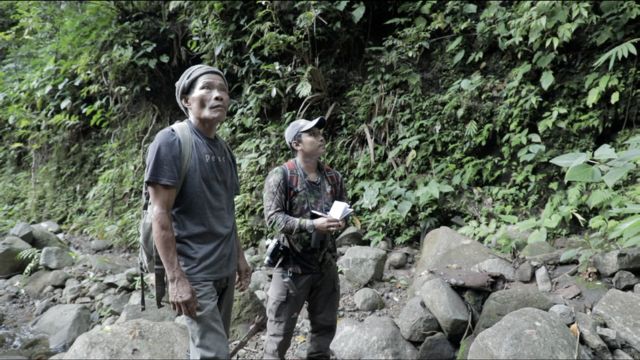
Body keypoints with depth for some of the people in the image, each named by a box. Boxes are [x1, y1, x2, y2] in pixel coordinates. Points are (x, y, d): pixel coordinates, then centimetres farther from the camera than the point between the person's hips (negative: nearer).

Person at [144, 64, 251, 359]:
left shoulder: (224, 149, 10)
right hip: (195, 271, -7)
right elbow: (160, 214, -16)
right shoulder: (171, 141, -12)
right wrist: (175, 277, -20)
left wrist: (239, 257, 14)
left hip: (225, 268, 7)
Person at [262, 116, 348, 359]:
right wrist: (311, 225, -26)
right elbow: (273, 217, -18)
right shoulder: (280, 176, -12)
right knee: (281, 327, 5)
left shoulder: (333, 177, 5)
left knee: (325, 324, 18)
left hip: (326, 263, 5)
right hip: (292, 263, -5)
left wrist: (341, 221, -10)